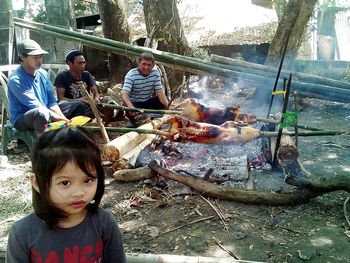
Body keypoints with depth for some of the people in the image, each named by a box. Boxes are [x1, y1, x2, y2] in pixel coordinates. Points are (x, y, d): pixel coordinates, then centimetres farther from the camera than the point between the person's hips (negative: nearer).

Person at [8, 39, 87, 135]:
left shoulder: (43, 73, 1)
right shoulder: (16, 79, -20)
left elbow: (52, 101, 1)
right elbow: (35, 106, -25)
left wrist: (64, 119, -15)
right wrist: (61, 119, -25)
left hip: (45, 113, 7)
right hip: (21, 119, -7)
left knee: (78, 107, 4)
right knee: (41, 113, -41)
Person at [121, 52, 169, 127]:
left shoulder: (155, 73, -11)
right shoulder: (131, 75, -24)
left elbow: (160, 92, -14)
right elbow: (123, 94, -36)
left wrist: (168, 105, -33)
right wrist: (131, 107, -56)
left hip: (148, 102, 4)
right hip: (134, 102, -4)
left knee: (164, 103, -20)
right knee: (130, 111, -36)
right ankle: (131, 119, 3)